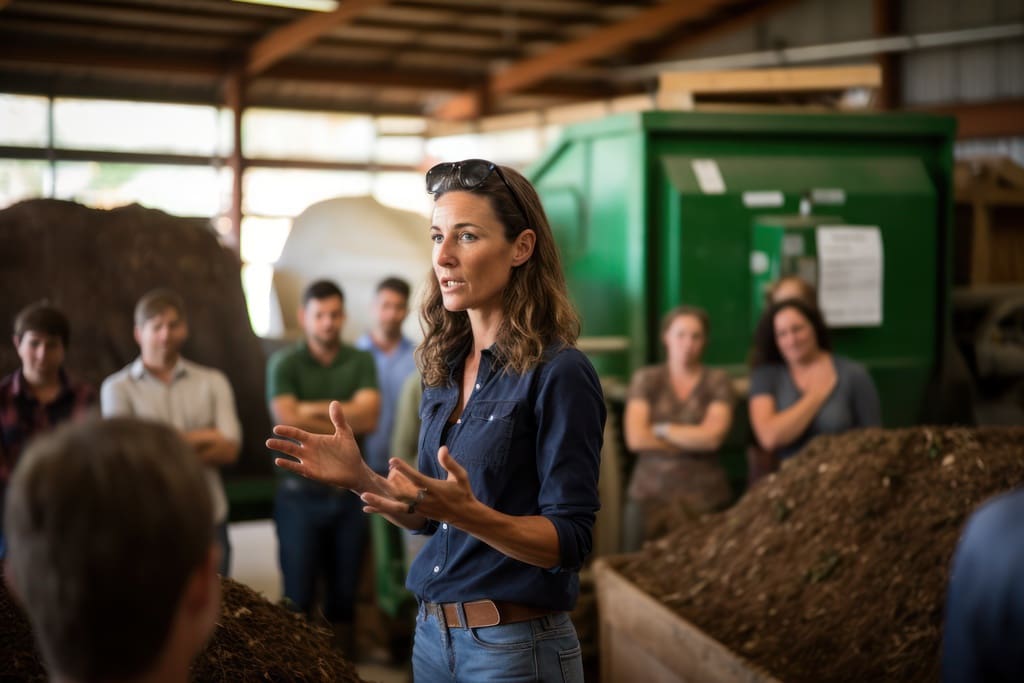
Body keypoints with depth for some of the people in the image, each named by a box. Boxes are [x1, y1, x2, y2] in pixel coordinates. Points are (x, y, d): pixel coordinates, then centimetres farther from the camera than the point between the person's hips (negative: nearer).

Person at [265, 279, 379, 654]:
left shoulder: (361, 361, 4)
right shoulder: (284, 363, -3)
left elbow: (369, 416, -9)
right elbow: (289, 421, -16)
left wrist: (314, 410, -14)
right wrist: (346, 423, -8)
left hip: (349, 493, 3)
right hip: (300, 494, -3)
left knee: (344, 596, 11)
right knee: (299, 598, 2)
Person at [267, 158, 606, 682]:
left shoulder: (558, 374, -15)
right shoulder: (444, 367, 5)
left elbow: (570, 541, -17)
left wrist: (469, 514, -32)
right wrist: (360, 477, -4)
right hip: (433, 634, 6)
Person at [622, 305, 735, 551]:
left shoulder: (718, 381, 4)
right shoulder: (646, 379, 6)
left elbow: (712, 436, -9)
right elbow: (636, 438, -6)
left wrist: (660, 429, -4)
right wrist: (694, 440, -5)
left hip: (705, 497, -1)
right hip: (650, 493, 1)